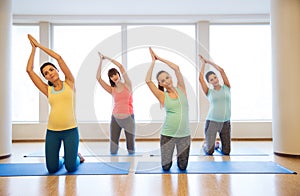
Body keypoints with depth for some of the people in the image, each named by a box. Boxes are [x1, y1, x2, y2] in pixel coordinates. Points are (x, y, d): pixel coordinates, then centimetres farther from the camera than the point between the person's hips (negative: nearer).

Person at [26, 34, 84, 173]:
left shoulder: (69, 83, 4)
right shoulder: (48, 90, 8)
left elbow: (59, 58, -3)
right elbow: (29, 70, 5)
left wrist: (39, 45, 6)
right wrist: (33, 49, 10)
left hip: (71, 130, -2)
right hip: (52, 131, 3)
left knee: (71, 168, -3)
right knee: (52, 169, 3)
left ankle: (76, 156, 32)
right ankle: (62, 159, 36)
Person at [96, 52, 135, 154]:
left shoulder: (127, 85, 1)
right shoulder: (112, 90, 5)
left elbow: (121, 67, -7)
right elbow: (98, 78, -1)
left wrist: (108, 58, 1)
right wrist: (101, 61, 0)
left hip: (129, 118, -2)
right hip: (115, 119, 2)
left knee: (131, 147, 5)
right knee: (113, 148, 3)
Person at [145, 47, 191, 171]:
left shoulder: (181, 89, 2)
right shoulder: (163, 96, -3)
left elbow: (176, 68, -5)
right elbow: (148, 80, -13)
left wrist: (159, 58, 1)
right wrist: (153, 61, -5)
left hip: (184, 134, 2)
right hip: (167, 134, -1)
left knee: (182, 167, 7)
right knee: (166, 167, 4)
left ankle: (179, 156, 40)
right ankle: (169, 154, 36)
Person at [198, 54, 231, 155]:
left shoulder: (226, 87, 7)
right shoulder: (209, 92, 4)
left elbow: (221, 70, 1)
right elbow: (200, 78, -4)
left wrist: (208, 61, 8)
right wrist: (203, 62, 5)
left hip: (226, 122, 2)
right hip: (212, 122, -2)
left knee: (226, 152, 5)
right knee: (209, 152, -3)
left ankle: (218, 144, 37)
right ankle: (205, 144, 31)